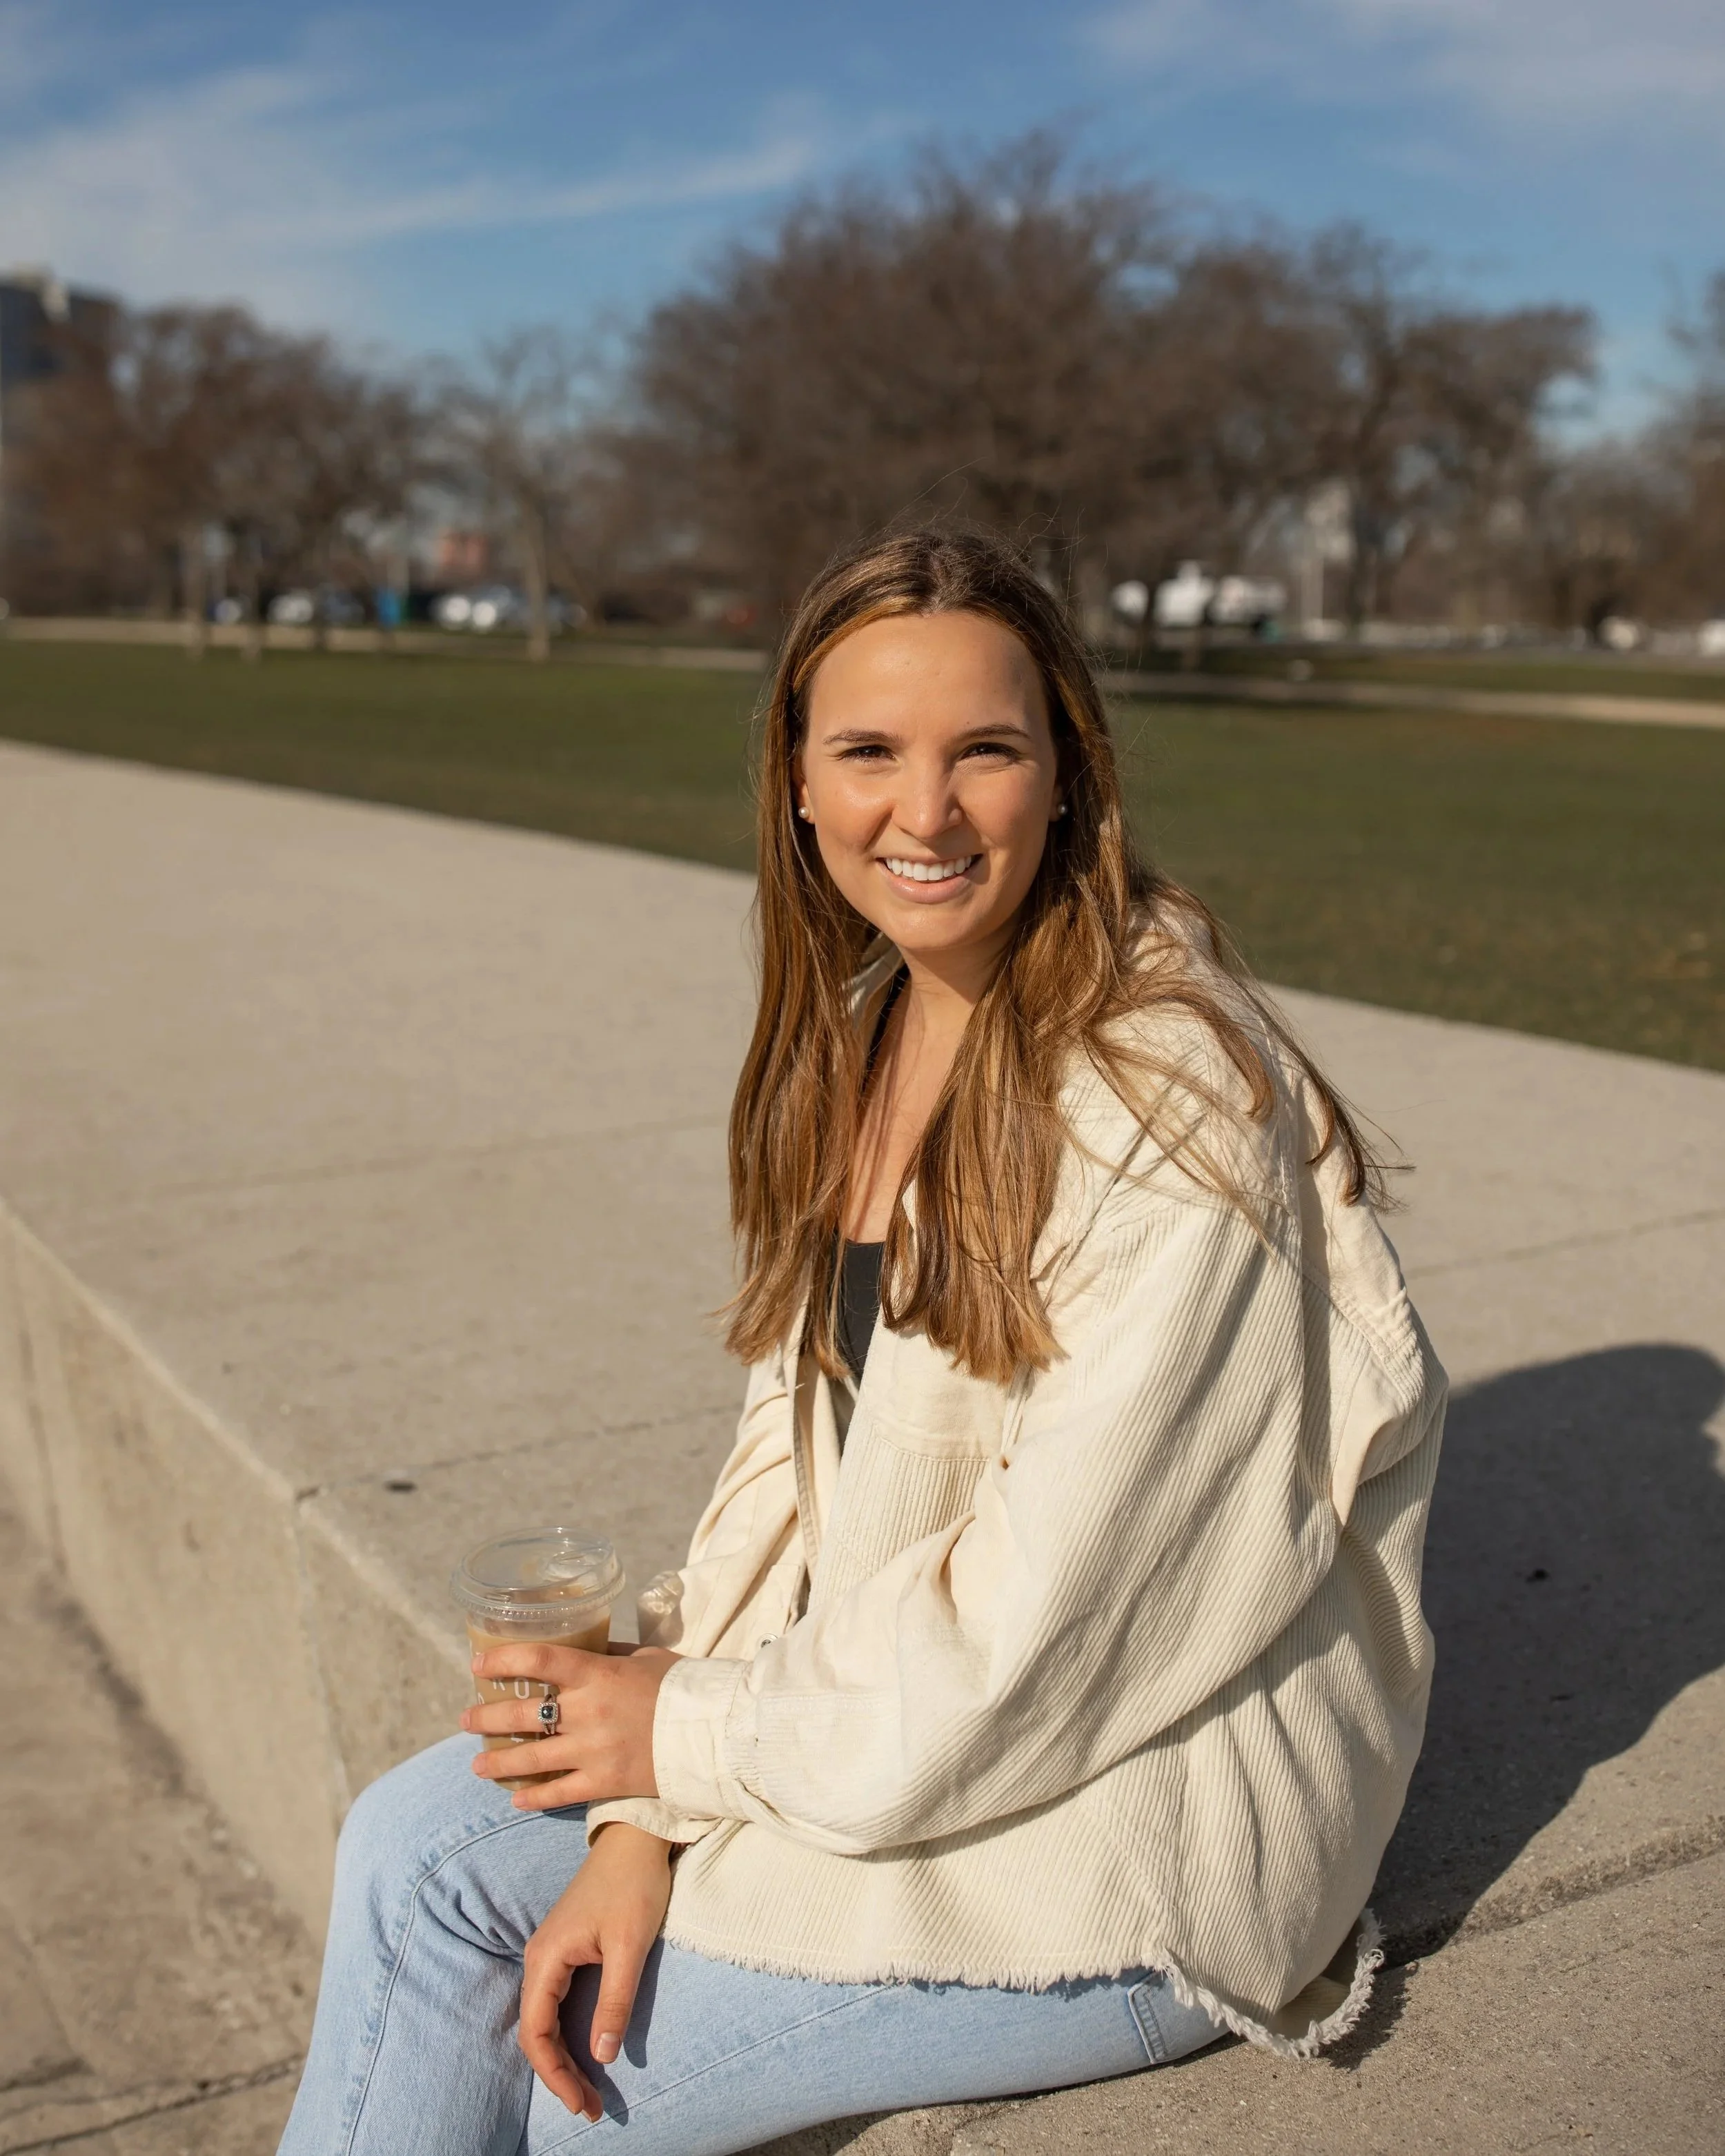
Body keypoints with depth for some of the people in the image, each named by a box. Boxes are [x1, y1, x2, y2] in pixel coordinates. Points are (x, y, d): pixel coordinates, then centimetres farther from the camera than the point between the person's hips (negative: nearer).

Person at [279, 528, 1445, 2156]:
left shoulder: (1173, 1105, -25)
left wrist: (694, 1733, -12)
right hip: (884, 1691, 7)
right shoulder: (864, 1035, 1)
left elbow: (1053, 1617, -23)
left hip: (1130, 1815, -7)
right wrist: (644, 1819, -7)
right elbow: (801, 1452, 2)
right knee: (418, 1853, 2)